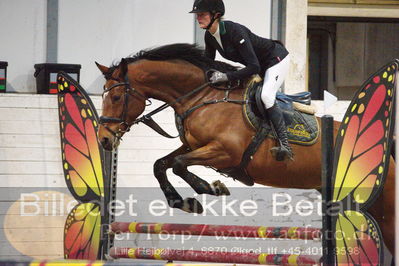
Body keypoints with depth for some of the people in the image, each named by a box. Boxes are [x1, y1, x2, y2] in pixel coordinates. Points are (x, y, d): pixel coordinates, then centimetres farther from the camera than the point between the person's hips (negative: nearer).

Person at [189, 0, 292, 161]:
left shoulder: (235, 31, -36)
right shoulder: (210, 36, -10)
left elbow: (254, 67, -37)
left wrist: (226, 77, -39)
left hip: (276, 59, -9)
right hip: (260, 64, 10)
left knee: (266, 96, -27)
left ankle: (284, 143, -24)